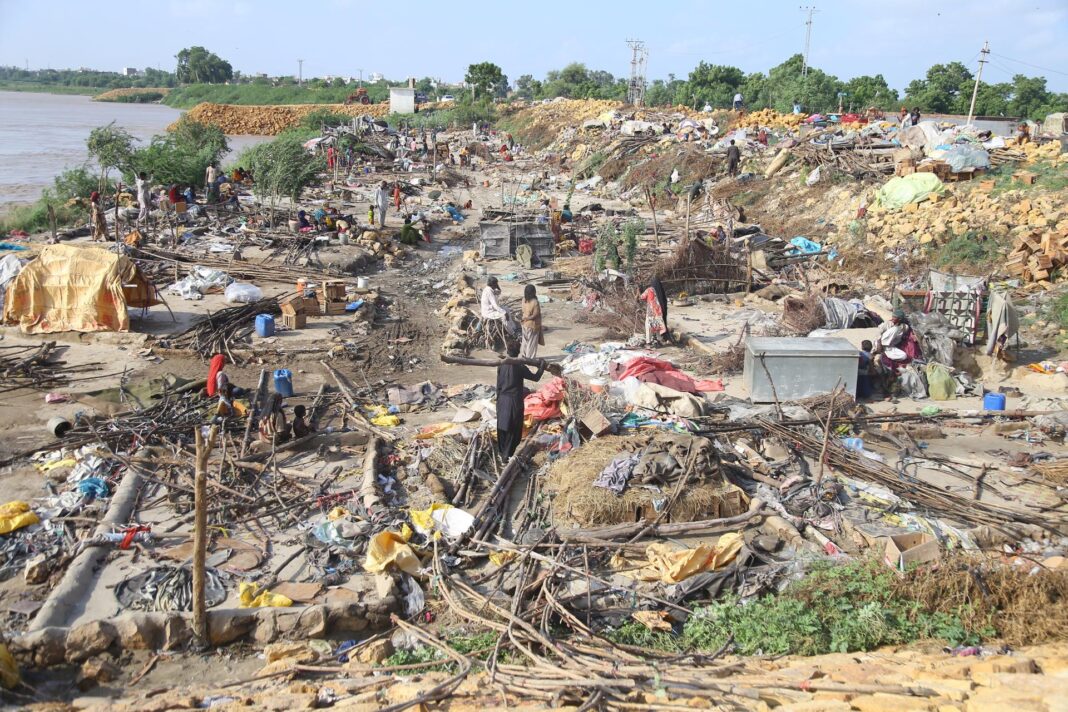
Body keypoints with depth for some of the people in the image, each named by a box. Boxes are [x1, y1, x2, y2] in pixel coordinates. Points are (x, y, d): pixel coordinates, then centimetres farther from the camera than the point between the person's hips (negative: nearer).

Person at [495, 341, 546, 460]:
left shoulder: (501, 366, -2)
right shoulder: (520, 367, -14)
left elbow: (498, 385, 4)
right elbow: (535, 377, -5)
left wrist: (498, 400, 15)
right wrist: (542, 366, 9)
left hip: (503, 400, 4)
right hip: (515, 401, -4)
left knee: (502, 427, 16)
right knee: (513, 429, 5)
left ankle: (502, 452, 26)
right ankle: (507, 455, 3)